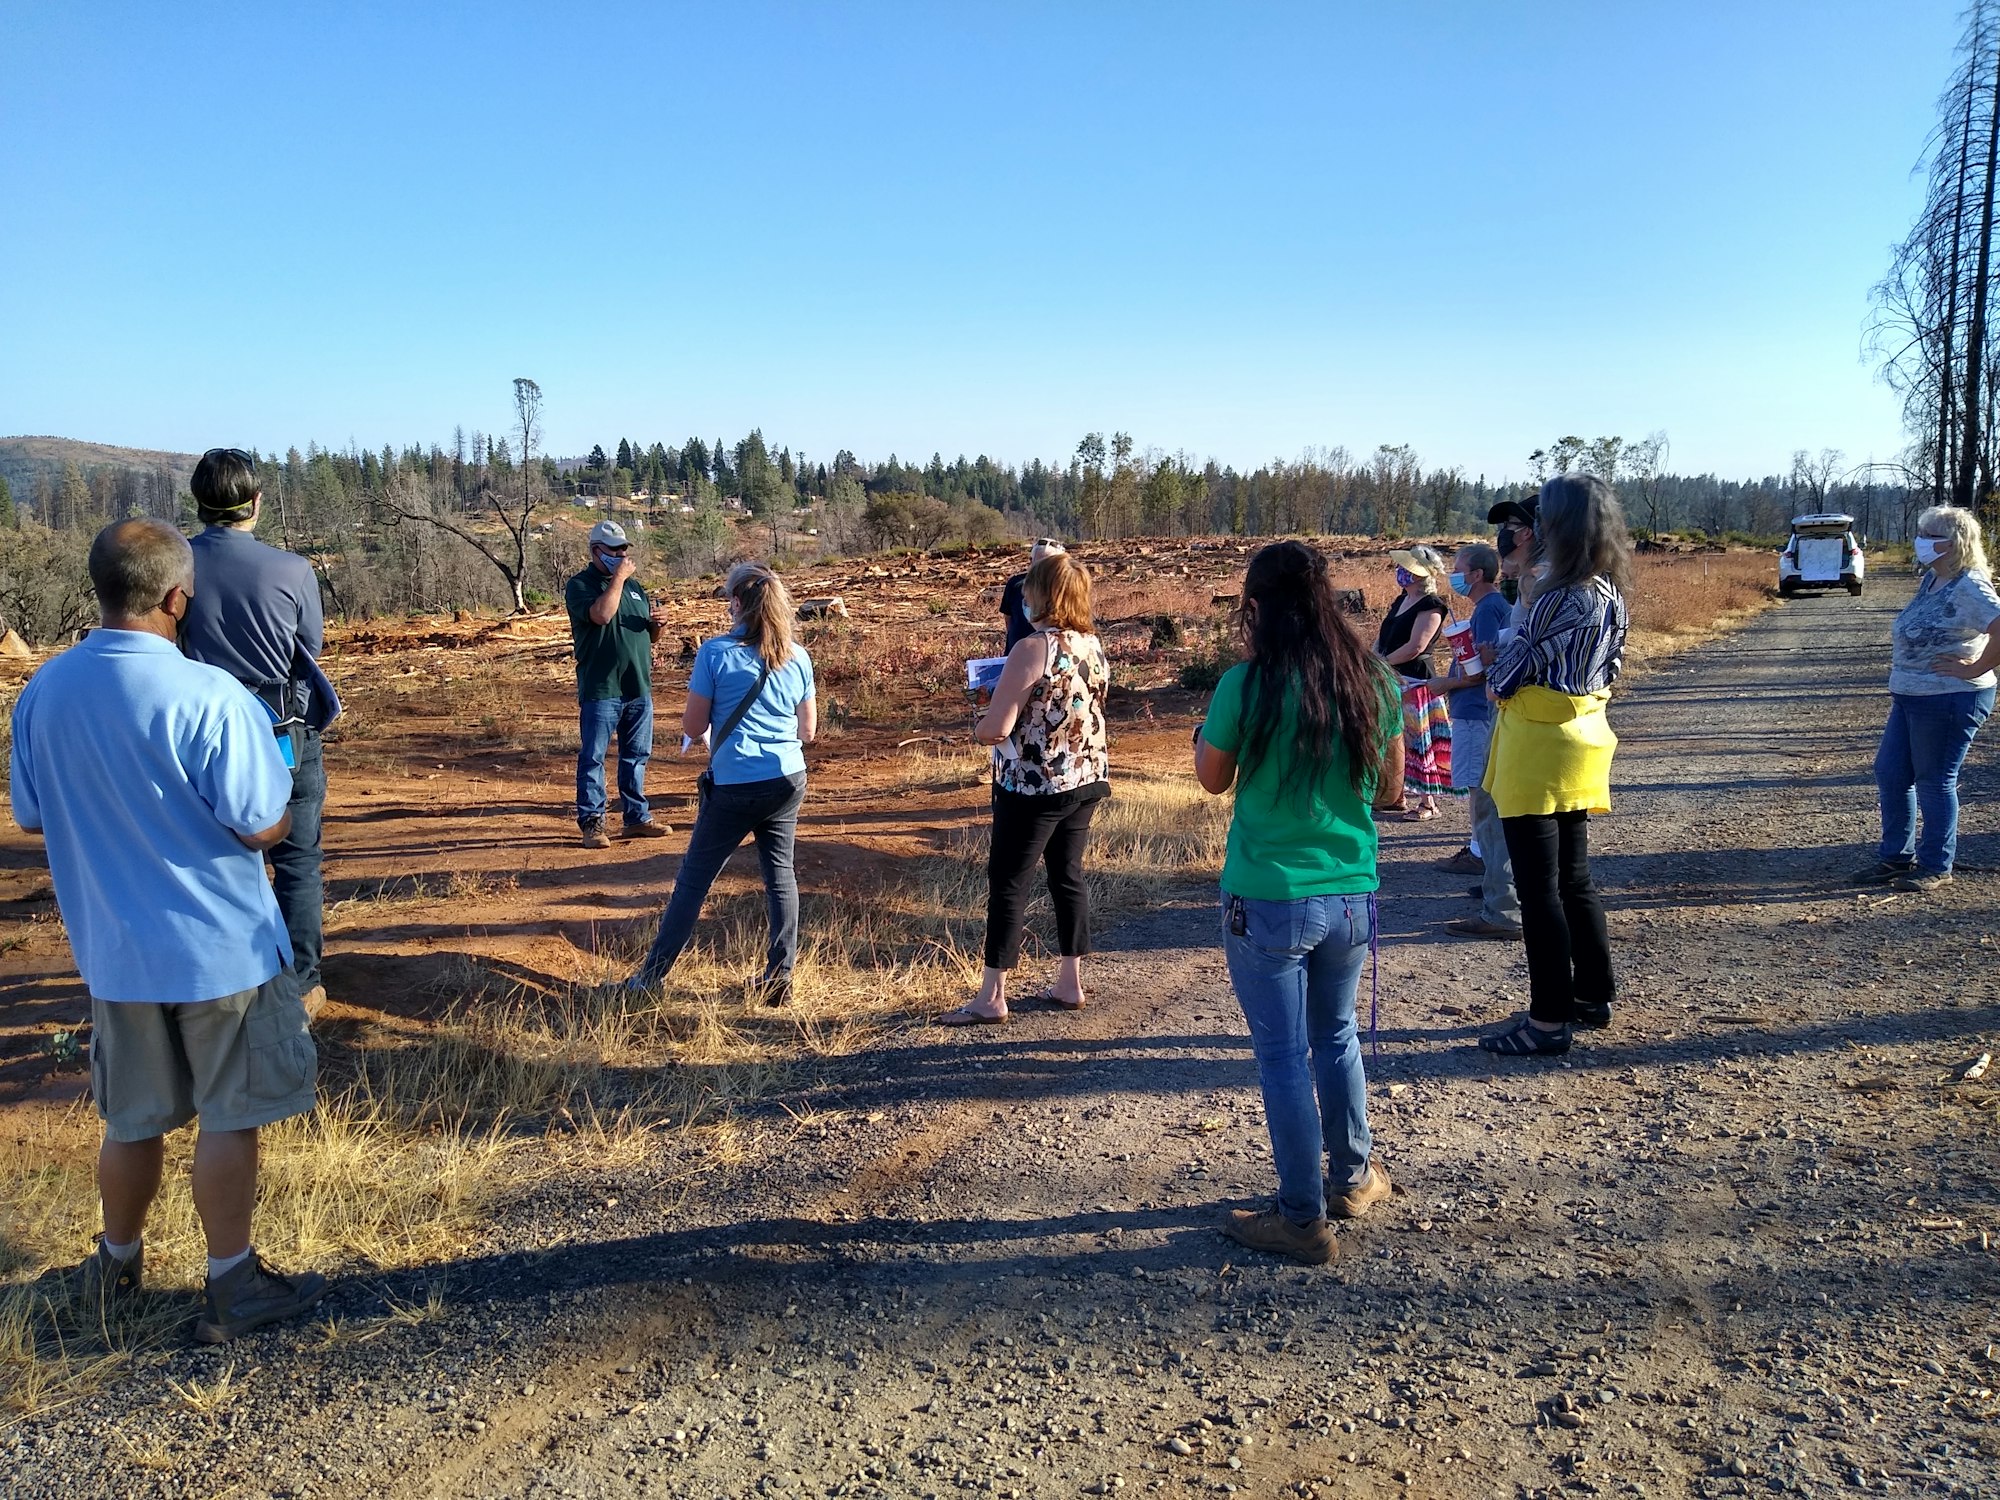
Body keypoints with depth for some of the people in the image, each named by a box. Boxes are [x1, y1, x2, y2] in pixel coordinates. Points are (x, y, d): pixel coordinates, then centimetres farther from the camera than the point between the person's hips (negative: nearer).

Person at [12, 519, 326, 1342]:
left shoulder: (42, 692, -4)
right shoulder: (209, 696, -22)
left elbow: (30, 817, 8)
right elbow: (265, 827, -18)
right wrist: (279, 773, 1)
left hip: (112, 949, 5)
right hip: (219, 947, -5)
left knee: (133, 1118, 22)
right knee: (229, 1118, 8)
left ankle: (117, 1265, 39)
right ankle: (230, 1288, 19)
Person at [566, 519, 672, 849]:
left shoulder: (634, 587, 17)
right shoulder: (580, 585, -4)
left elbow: (650, 636, 22)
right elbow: (601, 614, -25)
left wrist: (658, 623, 0)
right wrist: (618, 578, -15)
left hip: (639, 688, 7)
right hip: (600, 689, -6)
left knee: (637, 756, 12)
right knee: (593, 757, -1)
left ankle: (637, 817, 21)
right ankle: (592, 823, 5)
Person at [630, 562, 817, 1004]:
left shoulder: (716, 652, -9)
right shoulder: (797, 657, 3)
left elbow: (693, 727, -6)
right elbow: (808, 731, 10)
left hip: (734, 784, -4)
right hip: (788, 779, 4)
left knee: (694, 878, 7)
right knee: (780, 874, 12)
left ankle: (652, 975, 17)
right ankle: (779, 980, 14)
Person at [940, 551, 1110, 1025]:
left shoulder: (1032, 650, -19)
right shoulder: (1094, 647, 5)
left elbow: (995, 729, -21)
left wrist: (978, 724, 2)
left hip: (1034, 785, -7)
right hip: (1086, 780, 7)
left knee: (1008, 885, 1)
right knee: (1068, 877, 15)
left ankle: (991, 999, 7)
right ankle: (1069, 984, 22)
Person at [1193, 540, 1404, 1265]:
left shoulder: (1246, 685, -16)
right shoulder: (1375, 681, -3)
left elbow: (1212, 779, 0)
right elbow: (1391, 788, 8)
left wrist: (1207, 722, 15)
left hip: (1267, 901, -4)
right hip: (1351, 894, 5)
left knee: (1283, 1056, 8)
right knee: (1335, 1035, 24)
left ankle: (1302, 1218, 19)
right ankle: (1354, 1177, 39)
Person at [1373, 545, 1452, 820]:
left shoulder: (1431, 606, -12)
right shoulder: (1401, 601, 15)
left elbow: (1415, 646, -20)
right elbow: (1382, 635, 18)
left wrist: (1383, 662, -14)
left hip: (1414, 681, -9)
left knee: (1417, 741, -4)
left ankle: (1428, 802, 3)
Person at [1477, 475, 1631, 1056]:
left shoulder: (1562, 598, -21)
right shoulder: (1610, 595, 7)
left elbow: (1506, 674, -14)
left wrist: (1497, 681, 8)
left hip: (1538, 746, -9)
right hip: (1582, 738, 9)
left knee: (1539, 888, -2)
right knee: (1574, 878, 18)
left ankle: (1550, 1019, 4)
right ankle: (1593, 995, 28)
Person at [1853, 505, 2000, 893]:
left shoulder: (1969, 587, -18)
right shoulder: (1932, 579, 10)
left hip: (1950, 700, -9)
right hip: (1911, 698, 9)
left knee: (1934, 782, 1)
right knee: (1889, 774, 12)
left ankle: (1937, 867, 15)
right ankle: (1896, 857, 24)